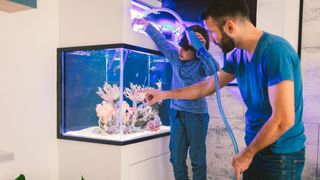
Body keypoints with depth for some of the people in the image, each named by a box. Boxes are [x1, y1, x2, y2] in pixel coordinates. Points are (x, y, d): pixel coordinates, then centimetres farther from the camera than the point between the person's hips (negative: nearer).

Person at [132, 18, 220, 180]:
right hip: (176, 112, 5)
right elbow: (161, 40, 11)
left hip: (197, 114, -5)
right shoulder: (175, 55, 1)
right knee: (176, 157, 12)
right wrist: (145, 24, 13)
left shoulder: (201, 62, -12)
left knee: (197, 158, 7)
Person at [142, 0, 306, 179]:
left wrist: (247, 153, -13)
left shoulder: (275, 51, -23)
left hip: (280, 154, -7)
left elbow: (283, 120, -26)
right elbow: (207, 86, 13)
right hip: (257, 146, 7)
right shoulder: (238, 56, 1)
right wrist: (165, 94, 16)